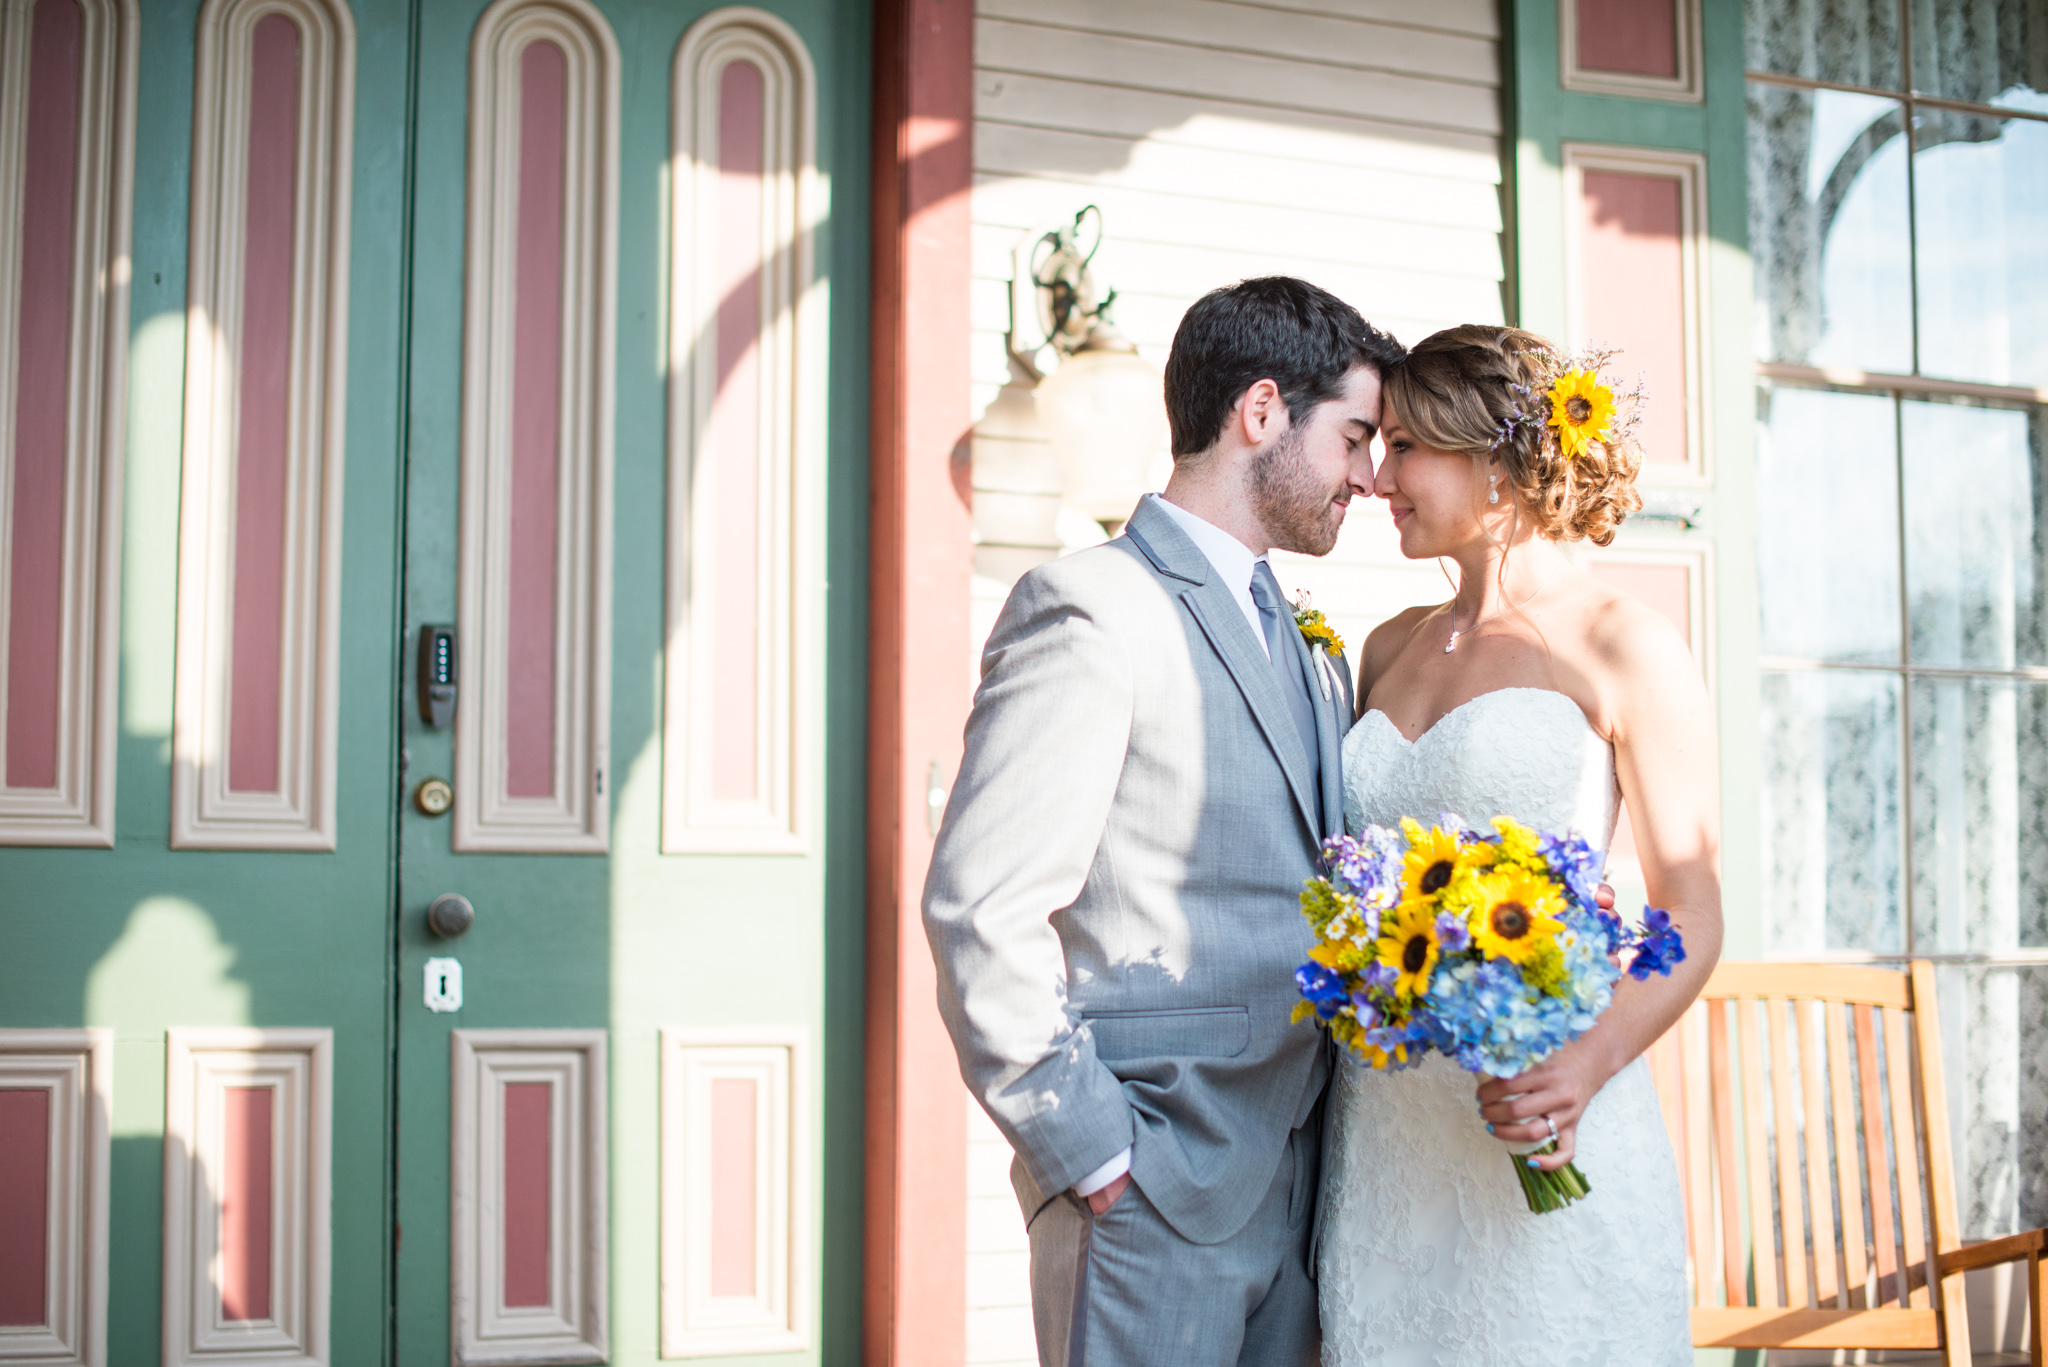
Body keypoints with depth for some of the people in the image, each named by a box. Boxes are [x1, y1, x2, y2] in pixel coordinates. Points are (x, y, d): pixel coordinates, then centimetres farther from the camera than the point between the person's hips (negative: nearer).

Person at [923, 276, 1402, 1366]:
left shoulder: (1302, 649, 16)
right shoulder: (1093, 611, -11)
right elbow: (980, 911, -17)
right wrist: (1093, 1155, -16)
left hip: (1295, 1182, 8)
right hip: (1152, 1192, -8)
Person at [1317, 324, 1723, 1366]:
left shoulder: (1622, 646, -4)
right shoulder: (1391, 648, 13)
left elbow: (1691, 916, -6)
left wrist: (1587, 1066, -21)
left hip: (1538, 1134, -5)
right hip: (1379, 1137, 5)